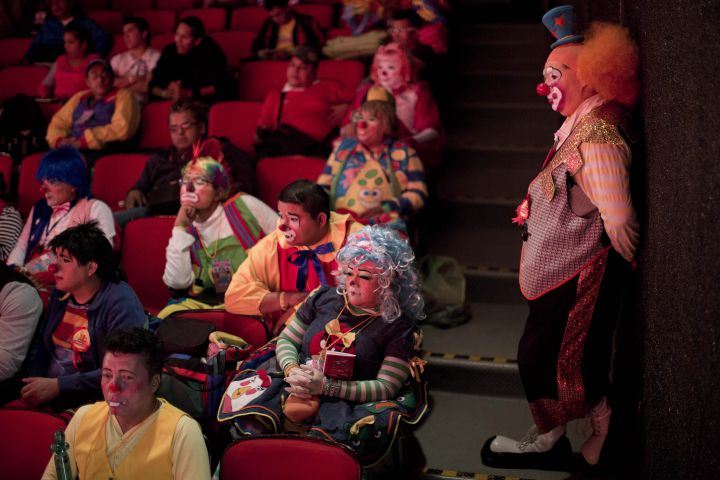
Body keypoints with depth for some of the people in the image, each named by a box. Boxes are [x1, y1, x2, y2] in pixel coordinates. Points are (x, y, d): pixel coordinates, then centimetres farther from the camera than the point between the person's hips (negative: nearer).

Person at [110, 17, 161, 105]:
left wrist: (122, 83, 1)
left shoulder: (157, 57, 4)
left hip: (143, 104, -4)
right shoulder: (118, 59, 20)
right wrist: (131, 79, -6)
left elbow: (150, 86, -6)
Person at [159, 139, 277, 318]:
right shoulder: (187, 232, 11)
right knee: (166, 316, -26)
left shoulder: (244, 206, 3)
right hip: (202, 302, 3)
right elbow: (177, 282, -6)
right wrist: (180, 227, -5)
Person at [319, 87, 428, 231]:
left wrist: (386, 207, -8)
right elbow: (323, 186, 24)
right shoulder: (344, 148, 25)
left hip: (387, 224, -2)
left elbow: (418, 193, 8)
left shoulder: (403, 152, 17)